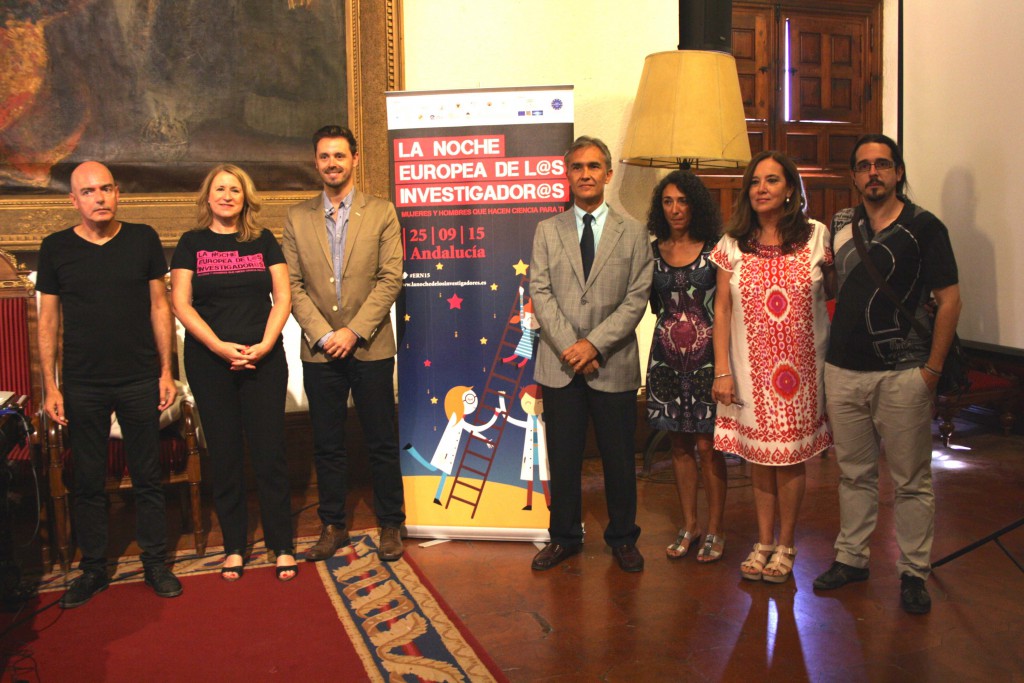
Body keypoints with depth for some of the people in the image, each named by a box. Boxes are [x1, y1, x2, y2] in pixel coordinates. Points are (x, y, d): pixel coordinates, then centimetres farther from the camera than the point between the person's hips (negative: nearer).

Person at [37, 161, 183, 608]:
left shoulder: (143, 239, 1)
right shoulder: (55, 248, 1)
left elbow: (159, 306, 4)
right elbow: (48, 321, 4)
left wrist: (166, 371, 1)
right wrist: (50, 387, 0)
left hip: (140, 380, 0)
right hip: (82, 386, 0)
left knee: (148, 477, 8)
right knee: (88, 482, 10)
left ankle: (155, 563, 22)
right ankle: (93, 568, 25)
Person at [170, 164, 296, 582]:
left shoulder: (263, 240, 8)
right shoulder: (192, 243, 5)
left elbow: (283, 297, 3)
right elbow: (181, 303, -1)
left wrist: (264, 345, -10)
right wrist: (219, 346, -13)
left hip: (263, 359, 0)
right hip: (209, 361, 0)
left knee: (270, 450, 1)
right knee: (224, 453, 6)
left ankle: (282, 545, 11)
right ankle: (233, 545, 17)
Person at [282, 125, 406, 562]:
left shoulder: (382, 213, 1)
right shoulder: (297, 218, 7)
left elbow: (390, 279, -6)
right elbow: (293, 285, 3)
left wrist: (354, 331, -13)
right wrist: (322, 333, -9)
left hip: (370, 347, -2)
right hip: (319, 350, 2)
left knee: (381, 442, 5)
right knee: (327, 444, 10)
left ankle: (390, 524, 19)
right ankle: (333, 526, 23)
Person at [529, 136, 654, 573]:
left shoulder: (633, 234, 5)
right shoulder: (547, 231, 9)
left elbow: (637, 298, -3)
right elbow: (541, 293, 1)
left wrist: (594, 343, -14)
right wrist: (569, 347, -11)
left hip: (614, 364, -1)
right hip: (559, 365, 1)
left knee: (619, 458, 8)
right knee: (563, 458, 9)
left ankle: (622, 537, 25)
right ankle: (565, 536, 25)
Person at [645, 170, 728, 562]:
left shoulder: (714, 249, -3)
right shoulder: (652, 251, 6)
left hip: (706, 355, -3)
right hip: (667, 357, 3)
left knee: (707, 445, -1)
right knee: (679, 445, 11)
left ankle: (715, 530, 13)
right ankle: (689, 525, 23)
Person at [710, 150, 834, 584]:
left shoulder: (815, 236, 0)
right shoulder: (733, 244, 2)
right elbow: (722, 309, 1)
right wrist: (721, 370, -4)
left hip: (800, 367, -1)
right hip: (751, 368, 1)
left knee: (790, 456, 4)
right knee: (759, 456, 9)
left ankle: (785, 545, 22)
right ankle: (764, 542, 25)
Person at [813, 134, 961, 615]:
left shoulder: (924, 227, -2)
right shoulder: (839, 226, 10)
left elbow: (949, 298, -3)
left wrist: (933, 368, -7)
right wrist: (828, 350, 11)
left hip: (902, 375, -4)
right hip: (843, 371, 4)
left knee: (911, 480, 4)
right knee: (854, 472, 13)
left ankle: (913, 573, 15)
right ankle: (851, 558, 25)